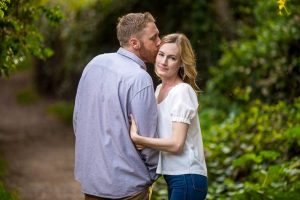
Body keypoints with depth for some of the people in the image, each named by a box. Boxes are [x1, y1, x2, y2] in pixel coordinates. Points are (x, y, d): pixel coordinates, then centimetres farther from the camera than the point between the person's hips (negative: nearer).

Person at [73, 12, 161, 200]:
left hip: (89, 178, 7)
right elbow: (146, 138, -16)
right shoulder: (139, 79, -19)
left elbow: (77, 118, 10)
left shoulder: (95, 63, 2)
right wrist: (152, 174, 1)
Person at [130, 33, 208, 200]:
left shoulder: (182, 91, -14)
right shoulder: (159, 89, 11)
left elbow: (176, 144, -20)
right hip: (173, 177, 8)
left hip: (187, 179, -8)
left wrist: (136, 138, -21)